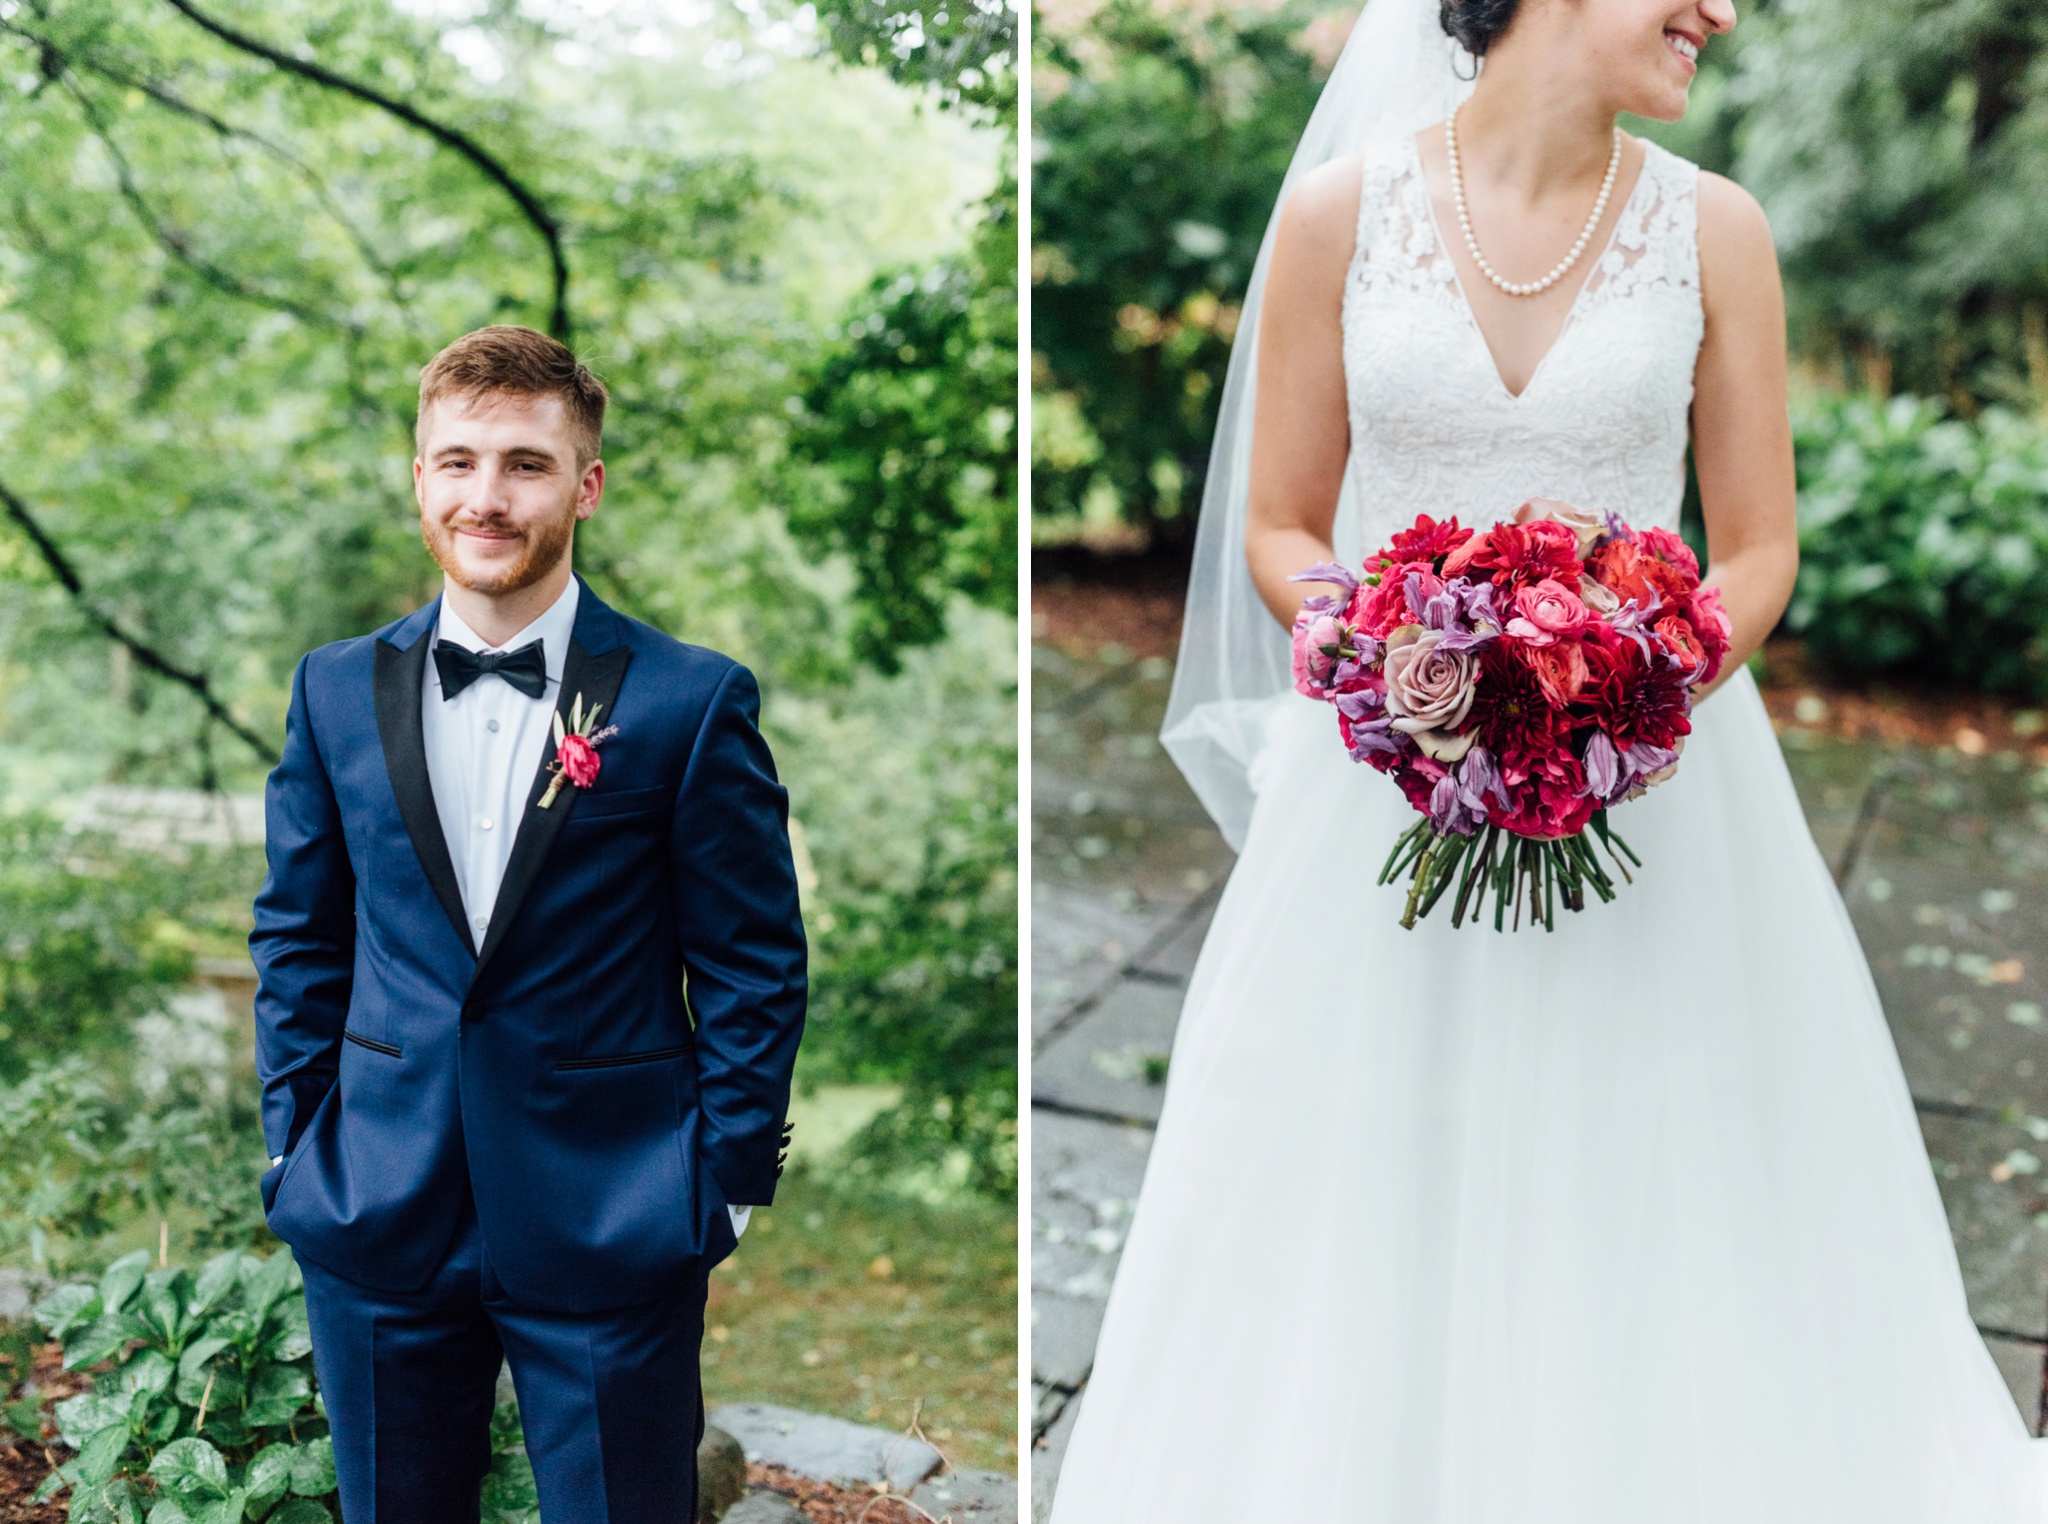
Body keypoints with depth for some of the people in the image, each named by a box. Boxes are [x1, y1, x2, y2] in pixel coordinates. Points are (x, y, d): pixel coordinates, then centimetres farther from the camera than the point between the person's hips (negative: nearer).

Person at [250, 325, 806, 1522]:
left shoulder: (690, 702, -8)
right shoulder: (338, 691, 4)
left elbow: (754, 965, -5)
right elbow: (299, 937, 11)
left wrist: (730, 1185, -6)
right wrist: (296, 1146, 7)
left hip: (614, 1227, -3)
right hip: (378, 1217, 3)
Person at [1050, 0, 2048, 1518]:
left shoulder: (1713, 229, -1)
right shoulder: (1341, 212, -3)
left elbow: (1758, 547, 3)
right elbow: (1278, 528, 1)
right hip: (1384, 773, 0)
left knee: (1654, 1191, 9)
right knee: (1368, 1193, 10)